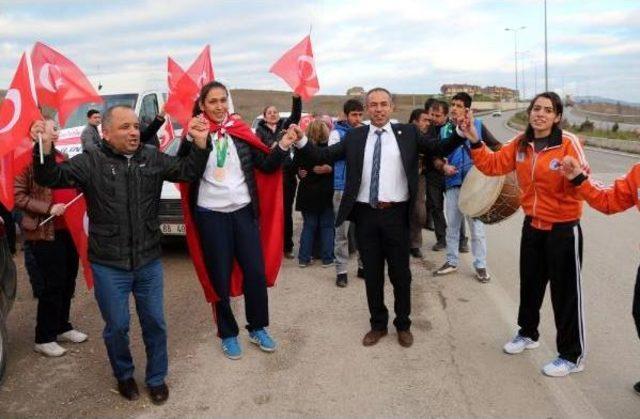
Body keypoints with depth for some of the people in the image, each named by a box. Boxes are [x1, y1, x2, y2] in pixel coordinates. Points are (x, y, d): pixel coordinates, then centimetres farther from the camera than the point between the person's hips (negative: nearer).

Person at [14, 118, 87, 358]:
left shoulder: (61, 158, 13)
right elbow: (18, 196, -14)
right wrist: (48, 208, -20)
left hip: (68, 229, 7)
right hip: (45, 232, -7)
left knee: (68, 280, 15)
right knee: (53, 284, -2)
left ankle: (62, 327, 32)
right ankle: (43, 338, 13)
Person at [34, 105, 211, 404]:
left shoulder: (153, 158, 2)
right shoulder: (90, 162, -6)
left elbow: (188, 171, 4)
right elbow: (51, 178, -13)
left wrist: (200, 144, -14)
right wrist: (45, 148, -33)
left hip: (149, 261, 2)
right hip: (109, 265, -2)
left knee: (155, 323, 11)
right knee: (116, 326, 10)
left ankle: (157, 378, 32)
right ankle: (124, 375, 36)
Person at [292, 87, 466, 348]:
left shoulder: (407, 133, 3)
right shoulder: (355, 136, 5)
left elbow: (439, 150, -1)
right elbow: (324, 156, 3)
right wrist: (301, 141, -11)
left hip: (396, 214, -1)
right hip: (366, 214, 1)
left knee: (400, 274, 11)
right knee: (372, 274, 13)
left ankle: (403, 325, 30)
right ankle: (378, 324, 30)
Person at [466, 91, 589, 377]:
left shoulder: (569, 143, -18)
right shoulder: (520, 143, -1)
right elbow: (493, 165, 2)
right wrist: (474, 142, -8)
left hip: (563, 229, -6)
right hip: (532, 226, 6)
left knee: (565, 292, 4)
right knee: (529, 284, 21)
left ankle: (572, 356, 20)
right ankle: (528, 334, 44)